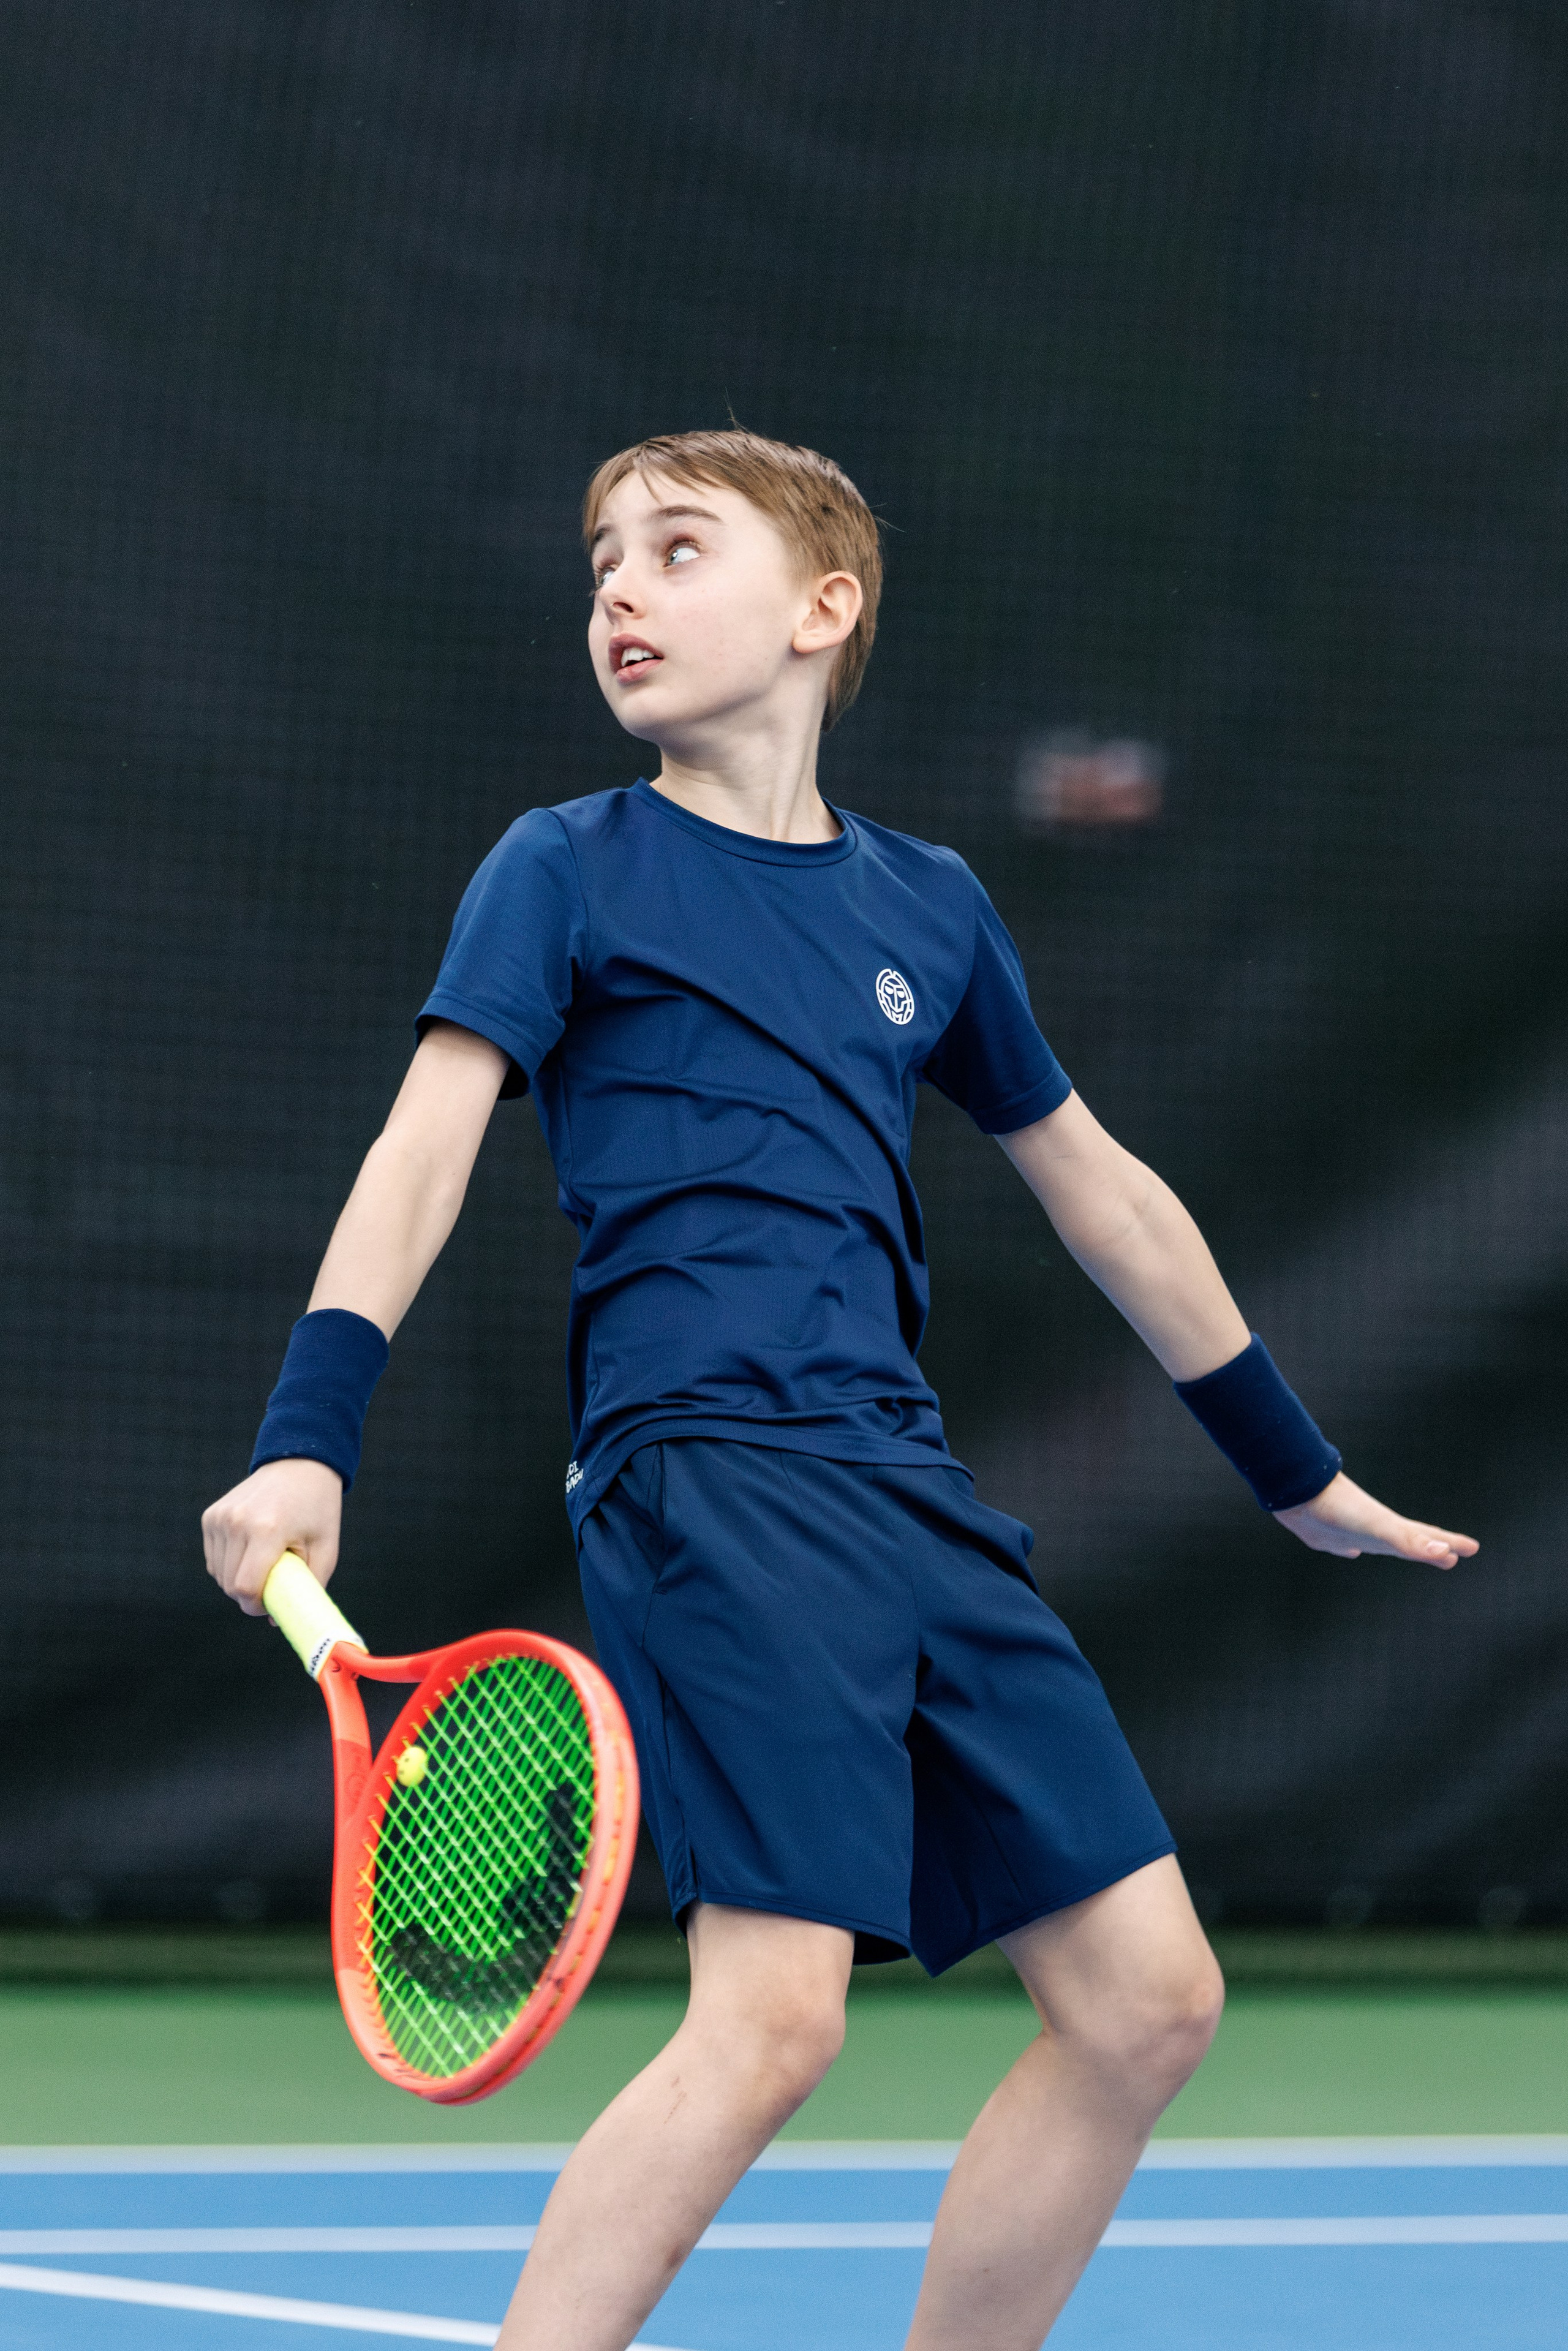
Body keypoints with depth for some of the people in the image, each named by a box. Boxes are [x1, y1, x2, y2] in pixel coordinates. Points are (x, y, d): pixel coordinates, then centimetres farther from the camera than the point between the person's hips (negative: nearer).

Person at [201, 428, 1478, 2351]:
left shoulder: (932, 909, 19)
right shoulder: (565, 871, 6)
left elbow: (1100, 1194, 29)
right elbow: (426, 1148, -6)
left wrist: (1300, 1476, 35)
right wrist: (304, 1447, -21)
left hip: (909, 1490, 6)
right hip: (705, 1471, -6)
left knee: (1146, 1998, 2)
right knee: (776, 2009, -22)